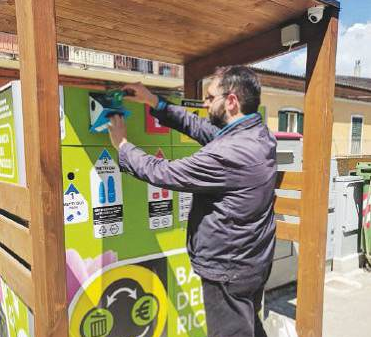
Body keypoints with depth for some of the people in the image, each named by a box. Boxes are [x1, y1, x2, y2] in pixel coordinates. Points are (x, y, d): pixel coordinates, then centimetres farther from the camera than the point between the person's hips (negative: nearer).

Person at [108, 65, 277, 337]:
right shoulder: (259, 133, -1)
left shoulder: (230, 151, -30)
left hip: (228, 270, -8)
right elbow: (200, 126, 6)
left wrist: (122, 145, -7)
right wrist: (154, 101, 5)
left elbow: (162, 173, -23)